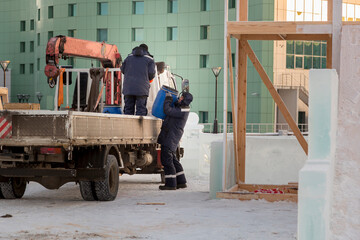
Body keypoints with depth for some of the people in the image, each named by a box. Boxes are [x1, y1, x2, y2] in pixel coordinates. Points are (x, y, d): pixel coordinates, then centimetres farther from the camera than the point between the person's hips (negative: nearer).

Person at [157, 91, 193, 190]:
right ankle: (181, 182, 19)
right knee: (173, 159, 16)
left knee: (166, 159, -9)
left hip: (170, 137, -11)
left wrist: (168, 98, -11)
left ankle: (170, 184, -7)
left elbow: (167, 110, -23)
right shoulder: (183, 108, 11)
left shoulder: (182, 111, -20)